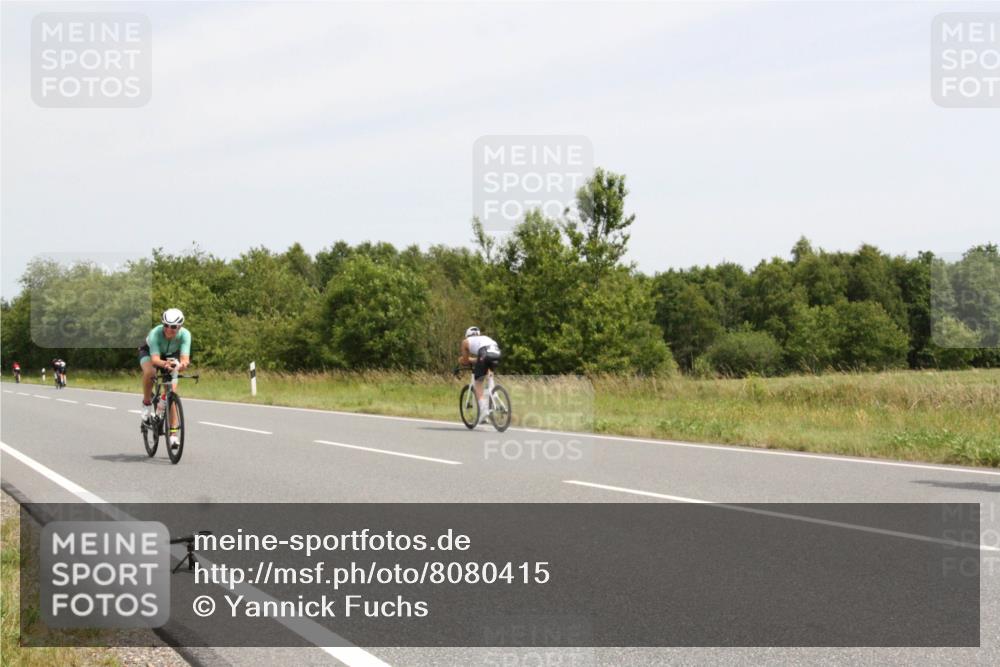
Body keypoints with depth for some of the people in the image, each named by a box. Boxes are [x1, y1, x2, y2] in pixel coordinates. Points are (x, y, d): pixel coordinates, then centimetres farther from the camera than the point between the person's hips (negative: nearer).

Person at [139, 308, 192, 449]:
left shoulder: (185, 335, -33)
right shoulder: (155, 333, -38)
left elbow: (185, 358, -41)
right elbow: (155, 359, -46)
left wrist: (181, 365, -64)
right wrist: (164, 364, -68)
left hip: (171, 355, 2)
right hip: (149, 352, -2)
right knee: (149, 372, -37)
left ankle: (173, 433, -5)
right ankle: (147, 403, -11)